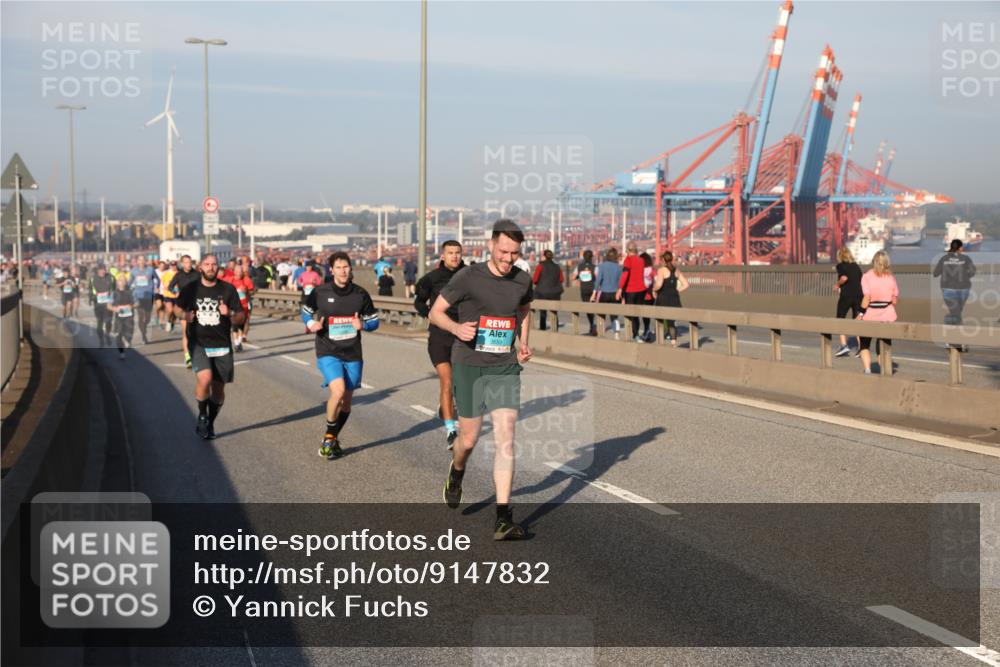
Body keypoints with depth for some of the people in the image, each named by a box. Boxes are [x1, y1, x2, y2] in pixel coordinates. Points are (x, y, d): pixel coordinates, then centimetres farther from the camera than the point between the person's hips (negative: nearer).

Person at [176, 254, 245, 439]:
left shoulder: (228, 289, 0)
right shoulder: (190, 289, 1)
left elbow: (240, 318, 0)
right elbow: (180, 308, 17)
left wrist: (230, 314, -22)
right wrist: (185, 315, -5)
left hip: (222, 345, 2)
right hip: (198, 343, -1)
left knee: (219, 388, 7)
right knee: (204, 378, -24)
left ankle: (210, 423, 30)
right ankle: (202, 415, 1)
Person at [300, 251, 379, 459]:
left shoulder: (360, 294, -1)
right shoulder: (320, 293, -5)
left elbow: (374, 320, 9)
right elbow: (306, 310, 12)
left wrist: (363, 325, -13)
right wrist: (310, 324, -8)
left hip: (353, 354, 3)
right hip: (328, 352, -3)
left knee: (346, 400, 9)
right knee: (338, 391, -24)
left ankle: (333, 439, 32)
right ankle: (328, 437, -2)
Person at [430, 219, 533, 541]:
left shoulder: (522, 281, 4)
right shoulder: (468, 278, -9)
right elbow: (435, 312, -1)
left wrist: (523, 344, 9)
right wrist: (457, 328, -21)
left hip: (505, 369, 2)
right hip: (469, 366, -2)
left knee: (505, 438, -10)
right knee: (469, 439, 7)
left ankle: (503, 518, -9)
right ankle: (456, 474, 44)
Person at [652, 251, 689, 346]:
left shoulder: (661, 270, -10)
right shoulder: (676, 270, 8)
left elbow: (659, 284, -23)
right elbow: (685, 284, 8)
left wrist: (654, 289, -4)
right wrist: (676, 291, 11)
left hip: (663, 299, -5)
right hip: (674, 299, 5)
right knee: (671, 321, 10)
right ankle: (673, 342, 6)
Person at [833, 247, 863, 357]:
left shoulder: (840, 265, -2)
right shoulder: (856, 266, 15)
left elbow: (844, 277, -19)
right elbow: (861, 281, 12)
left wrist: (837, 285, -3)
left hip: (846, 295, -5)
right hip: (858, 294, 5)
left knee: (840, 319, 7)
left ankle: (844, 345, -4)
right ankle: (861, 345, -1)